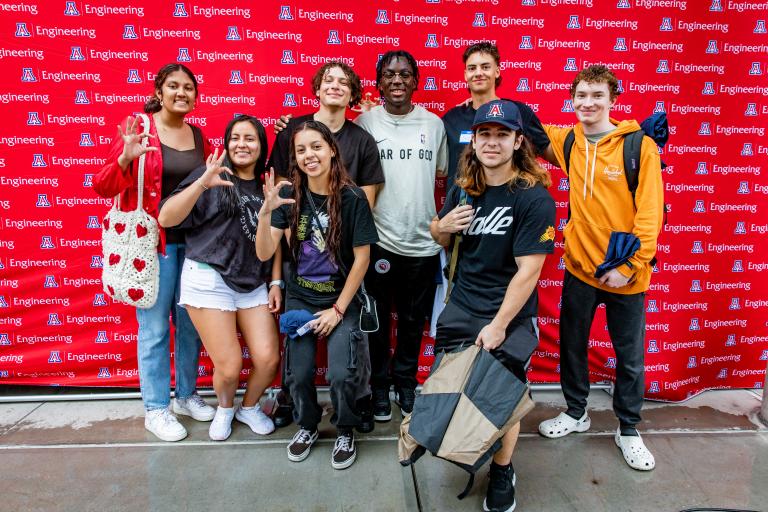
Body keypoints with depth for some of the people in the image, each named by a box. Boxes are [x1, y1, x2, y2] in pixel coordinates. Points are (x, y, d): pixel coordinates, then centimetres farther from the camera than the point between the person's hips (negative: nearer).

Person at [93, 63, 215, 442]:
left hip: (194, 241, 5)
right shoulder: (136, 128, -5)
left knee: (191, 323, 13)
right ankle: (156, 409, 17)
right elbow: (102, 187, -10)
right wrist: (125, 159, -26)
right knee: (155, 328, 1)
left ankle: (186, 395, 30)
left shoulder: (200, 137, 10)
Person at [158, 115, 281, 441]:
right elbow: (166, 219, -13)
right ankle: (224, 409, 30)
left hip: (254, 283, 5)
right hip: (210, 279, -4)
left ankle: (249, 407, 28)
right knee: (229, 365, -4)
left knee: (268, 358, -3)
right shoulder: (213, 176, -3)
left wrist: (275, 283, 6)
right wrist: (203, 183, -25)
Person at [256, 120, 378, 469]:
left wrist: (338, 309, -9)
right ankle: (307, 425, 29)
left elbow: (362, 258, -10)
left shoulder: (352, 198, -13)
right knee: (298, 373, -3)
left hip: (342, 299, -2)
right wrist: (266, 212, -27)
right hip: (299, 299, 3)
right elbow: (264, 253, -9)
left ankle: (345, 431, 18)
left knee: (341, 374, -13)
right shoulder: (289, 197, -5)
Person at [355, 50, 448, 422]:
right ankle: (379, 386, 30)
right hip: (378, 240, -2)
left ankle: (406, 381, 36)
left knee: (414, 321, 15)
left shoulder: (434, 123, 6)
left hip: (422, 242, 2)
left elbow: (443, 176, 12)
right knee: (377, 321, 11)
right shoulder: (365, 122, -2)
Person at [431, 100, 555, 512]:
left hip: (510, 314, -5)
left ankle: (502, 471, 29)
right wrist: (443, 225, -7)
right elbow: (438, 237, 18)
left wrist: (499, 325, -20)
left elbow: (528, 270, -18)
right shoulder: (463, 188, 3)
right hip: (460, 307, 5)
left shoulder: (534, 197, -15)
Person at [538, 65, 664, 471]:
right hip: (579, 266, 4)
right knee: (571, 345, 16)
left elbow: (650, 213, -12)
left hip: (626, 273, -3)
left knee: (630, 356, 11)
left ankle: (628, 430, 31)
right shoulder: (566, 141, 1)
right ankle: (575, 414, 38)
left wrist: (629, 266, -15)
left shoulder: (639, 145, -10)